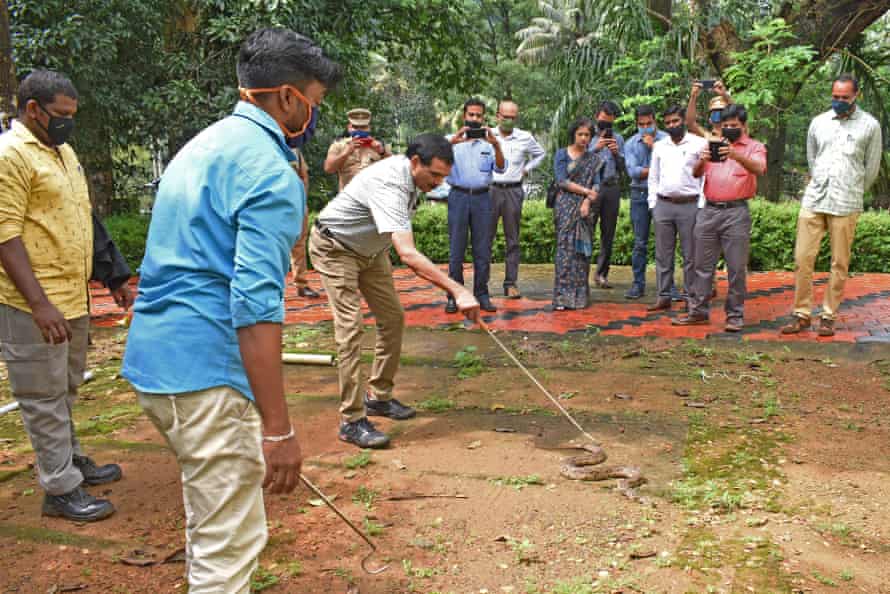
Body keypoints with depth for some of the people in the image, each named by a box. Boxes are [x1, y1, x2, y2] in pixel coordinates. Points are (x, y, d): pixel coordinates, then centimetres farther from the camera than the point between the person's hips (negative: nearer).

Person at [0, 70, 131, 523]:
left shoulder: (63, 150, 14)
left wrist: (112, 277, 19)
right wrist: (39, 304, -24)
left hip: (74, 297, 9)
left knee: (66, 389, 20)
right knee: (44, 396, 1)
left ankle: (70, 459, 35)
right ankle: (61, 489, 10)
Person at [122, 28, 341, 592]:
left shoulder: (205, 144, 15)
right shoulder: (269, 170, -15)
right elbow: (256, 306, -24)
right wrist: (278, 428, -22)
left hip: (154, 355, 10)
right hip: (206, 372, -10)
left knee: (212, 514, 25)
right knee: (230, 543, -1)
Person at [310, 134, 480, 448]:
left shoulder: (412, 176, -9)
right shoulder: (388, 185, -38)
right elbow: (407, 254, -49)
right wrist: (458, 291, -53)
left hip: (370, 249, 9)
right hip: (335, 248, -9)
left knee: (393, 317, 6)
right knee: (350, 327, -16)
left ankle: (378, 396, 20)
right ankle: (352, 420, -12)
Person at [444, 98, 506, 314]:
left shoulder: (488, 142, 10)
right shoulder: (452, 140, 7)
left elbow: (501, 168, -2)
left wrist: (497, 146, -20)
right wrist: (451, 142, -29)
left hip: (482, 197, 2)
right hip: (459, 196, -1)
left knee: (483, 250, 4)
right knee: (456, 249, -1)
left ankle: (482, 294, 12)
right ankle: (454, 295, 6)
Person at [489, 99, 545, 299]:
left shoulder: (525, 138, 5)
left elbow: (540, 154, 22)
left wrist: (526, 169, 10)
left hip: (513, 191, 1)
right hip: (490, 190, -1)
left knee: (513, 240, 4)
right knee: (486, 237, -3)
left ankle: (511, 284, 8)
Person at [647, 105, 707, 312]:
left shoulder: (699, 144, 1)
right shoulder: (659, 146, 14)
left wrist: (702, 206, -7)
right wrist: (653, 204, 8)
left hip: (689, 205, -4)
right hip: (663, 205, 4)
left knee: (690, 255, 0)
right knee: (663, 254, 5)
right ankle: (663, 296, 12)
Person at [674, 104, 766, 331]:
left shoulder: (755, 147, 6)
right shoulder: (712, 145, 16)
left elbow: (759, 169, -15)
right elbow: (696, 174, 6)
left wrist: (737, 156, -34)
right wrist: (701, 161, -18)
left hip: (736, 212, -3)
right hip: (709, 210, 3)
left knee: (736, 267, -1)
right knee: (703, 265, 7)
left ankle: (735, 315, 7)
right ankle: (698, 311, 14)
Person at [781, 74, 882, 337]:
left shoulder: (870, 126, 1)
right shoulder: (819, 122, 10)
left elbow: (872, 168, 9)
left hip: (845, 206, -2)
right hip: (813, 200, 2)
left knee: (840, 263, 2)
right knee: (802, 258, -1)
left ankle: (829, 316, 12)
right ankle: (802, 314, 9)